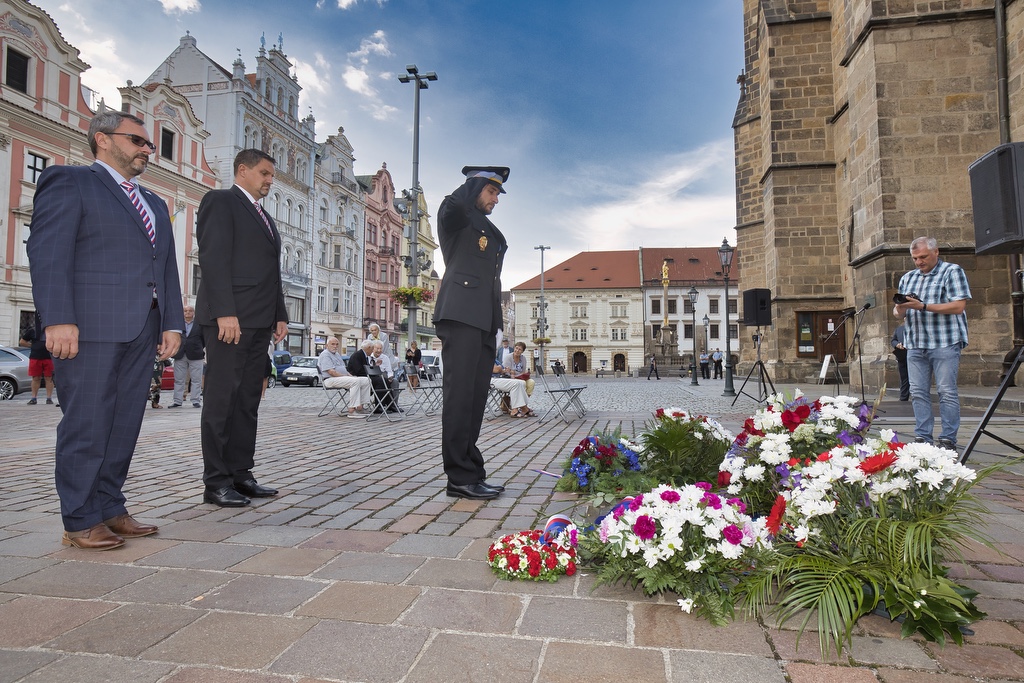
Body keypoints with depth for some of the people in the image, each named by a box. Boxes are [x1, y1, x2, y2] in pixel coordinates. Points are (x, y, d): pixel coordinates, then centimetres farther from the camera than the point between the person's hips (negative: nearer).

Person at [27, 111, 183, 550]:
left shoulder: (155, 204, 26)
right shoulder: (69, 181, 4)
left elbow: (167, 268, 20)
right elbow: (48, 251, -8)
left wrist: (172, 323, 9)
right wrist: (58, 319, -18)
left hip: (142, 330, 7)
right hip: (89, 327, -7)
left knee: (125, 424, 8)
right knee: (87, 425, -2)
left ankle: (110, 509, 18)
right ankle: (80, 521, 8)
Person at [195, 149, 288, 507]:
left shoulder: (265, 217, 26)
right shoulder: (220, 201, 0)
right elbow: (213, 258, -12)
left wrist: (280, 315, 14)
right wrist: (225, 312, -20)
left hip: (259, 321, 8)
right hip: (229, 316, -8)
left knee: (248, 400, 8)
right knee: (222, 397, -4)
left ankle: (240, 474, 14)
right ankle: (216, 482, 2)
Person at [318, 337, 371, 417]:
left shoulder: (337, 354, 24)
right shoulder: (325, 354, -7)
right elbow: (331, 372, -17)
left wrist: (350, 375, 6)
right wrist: (346, 376, -16)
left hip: (343, 377, 10)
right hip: (331, 380, -10)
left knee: (366, 380, -7)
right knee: (356, 381, -32)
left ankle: (360, 406, -12)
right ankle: (352, 410, -33)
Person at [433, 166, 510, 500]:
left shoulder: (490, 230, 28)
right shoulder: (456, 218, 4)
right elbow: (452, 205, -21)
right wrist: (474, 182, -2)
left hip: (484, 321, 8)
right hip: (461, 315, -8)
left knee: (476, 397, 6)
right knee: (460, 394, -10)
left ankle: (472, 473, 10)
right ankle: (461, 477, -7)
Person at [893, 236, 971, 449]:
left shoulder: (952, 272, 1)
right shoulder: (908, 278, 17)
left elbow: (958, 306, -9)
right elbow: (899, 313, 17)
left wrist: (923, 306, -17)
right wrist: (900, 309, -8)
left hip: (945, 342, -5)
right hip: (915, 344, 5)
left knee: (947, 392, -3)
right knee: (918, 392, 3)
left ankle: (948, 439, 3)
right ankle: (923, 437, 9)